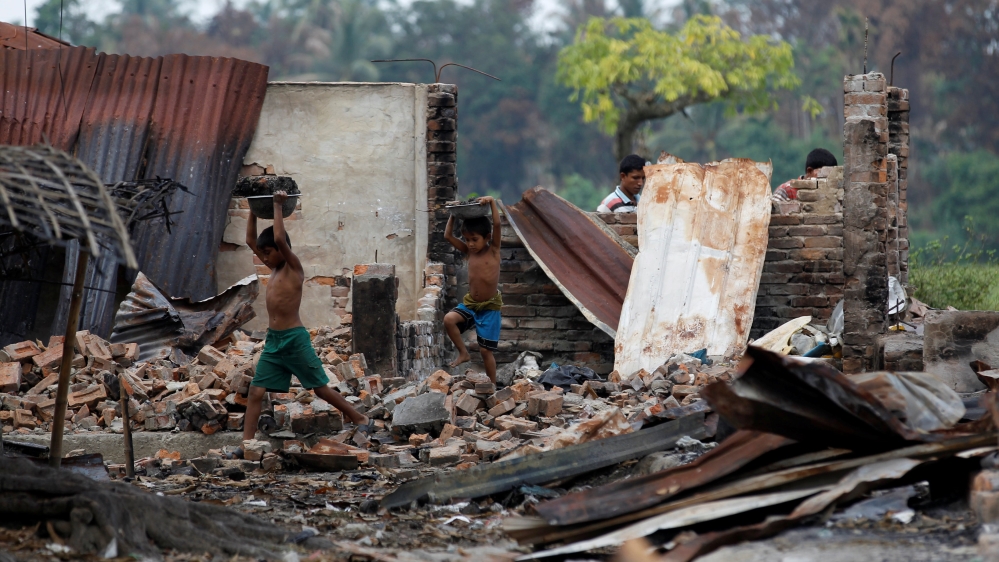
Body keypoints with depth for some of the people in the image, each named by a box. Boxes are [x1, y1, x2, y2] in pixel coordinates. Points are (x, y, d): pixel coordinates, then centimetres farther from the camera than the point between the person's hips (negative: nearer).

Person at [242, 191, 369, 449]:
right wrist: (254, 211, 11)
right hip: (272, 340, 7)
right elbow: (250, 241, 17)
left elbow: (279, 239, -24)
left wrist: (278, 206, -18)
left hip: (295, 340, -7)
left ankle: (360, 419, 18)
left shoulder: (294, 268, -9)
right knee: (255, 392, -3)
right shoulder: (274, 268, 12)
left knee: (321, 388, 4)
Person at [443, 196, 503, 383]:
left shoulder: (493, 250, -7)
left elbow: (497, 225, -20)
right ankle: (463, 353, -4)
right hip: (469, 303, 4)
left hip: (489, 306, -4)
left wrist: (492, 202, -21)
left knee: (486, 350, -2)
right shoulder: (468, 251, 5)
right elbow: (448, 236, 5)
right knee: (449, 319, -24)